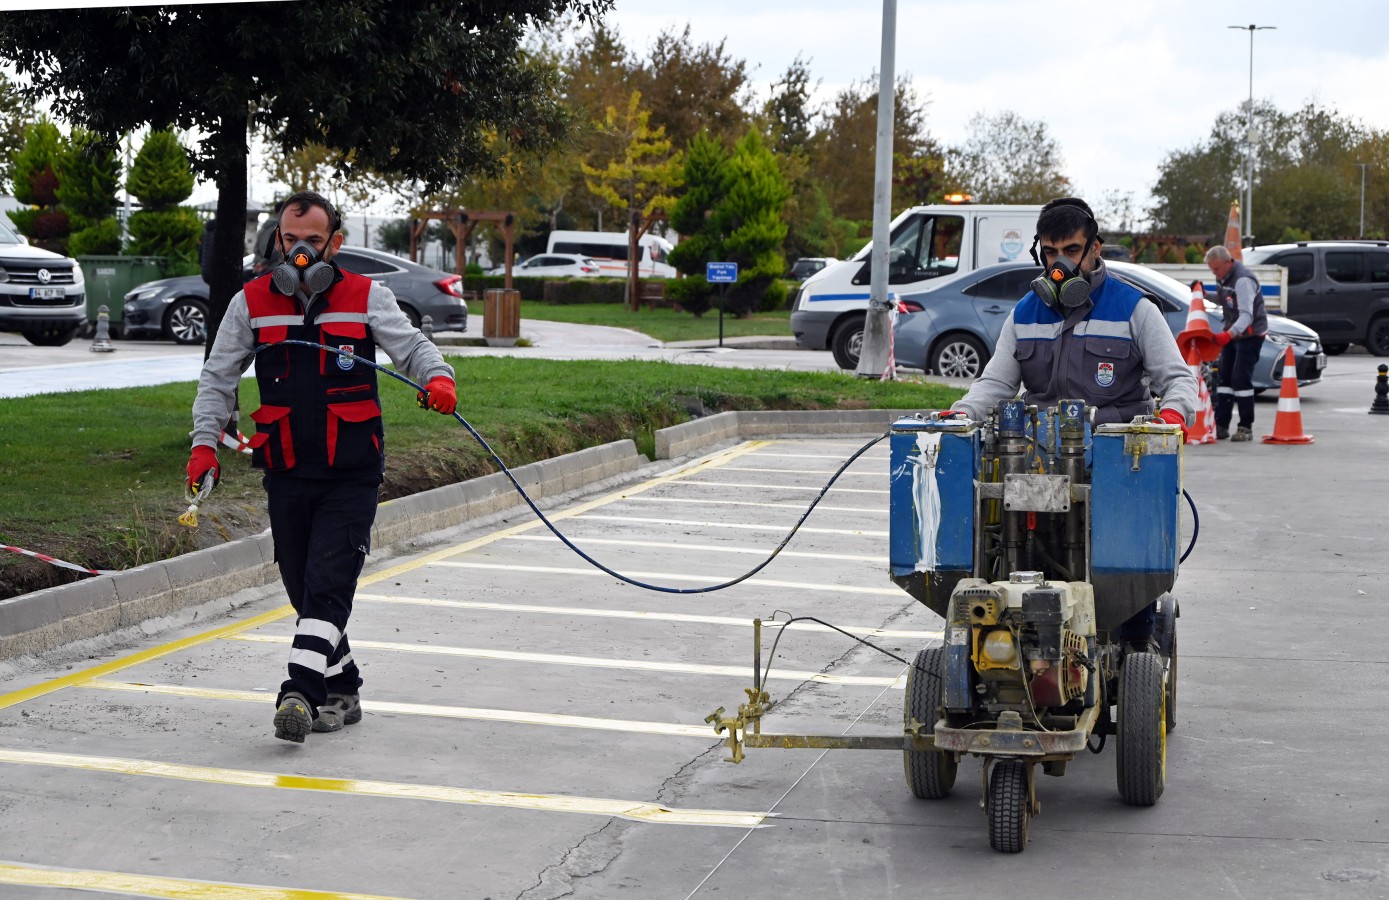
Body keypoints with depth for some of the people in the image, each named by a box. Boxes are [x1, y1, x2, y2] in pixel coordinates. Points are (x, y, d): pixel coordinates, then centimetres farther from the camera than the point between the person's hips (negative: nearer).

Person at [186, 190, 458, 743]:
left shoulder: (367, 298, 0)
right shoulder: (252, 303, 5)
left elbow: (411, 346, 0)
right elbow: (218, 378, 10)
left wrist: (437, 377, -23)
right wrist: (205, 443, -1)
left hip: (351, 473, -3)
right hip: (285, 473, 3)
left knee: (328, 585, -14)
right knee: (303, 589, 8)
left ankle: (300, 694, -20)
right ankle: (342, 692, 21)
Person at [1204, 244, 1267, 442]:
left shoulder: (1243, 280, -24)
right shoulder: (1222, 277, 5)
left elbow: (1247, 315, -30)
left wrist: (1229, 334, -45)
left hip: (1250, 335, -9)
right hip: (1232, 334, 9)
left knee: (1241, 379, -12)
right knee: (1224, 378, 6)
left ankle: (1246, 427, -5)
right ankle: (1221, 426, 9)